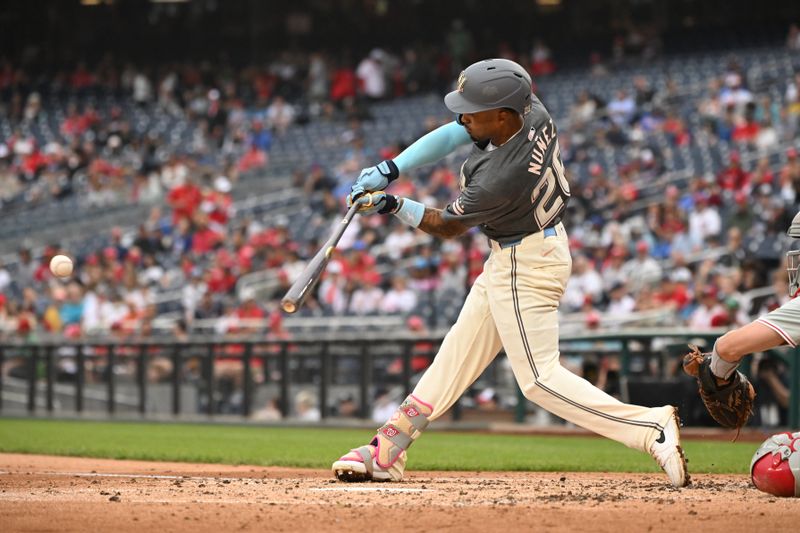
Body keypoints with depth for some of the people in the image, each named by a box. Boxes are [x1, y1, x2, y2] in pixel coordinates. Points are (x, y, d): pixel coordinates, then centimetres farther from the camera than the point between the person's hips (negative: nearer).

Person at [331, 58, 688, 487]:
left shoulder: (501, 178, -32)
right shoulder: (531, 111, -12)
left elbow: (447, 227, -14)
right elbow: (449, 136, -1)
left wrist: (395, 207, -4)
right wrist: (390, 170, -8)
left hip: (526, 266, -10)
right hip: (508, 259, 10)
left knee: (540, 379, -9)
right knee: (457, 353, 14)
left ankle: (653, 428, -15)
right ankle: (386, 453, 23)